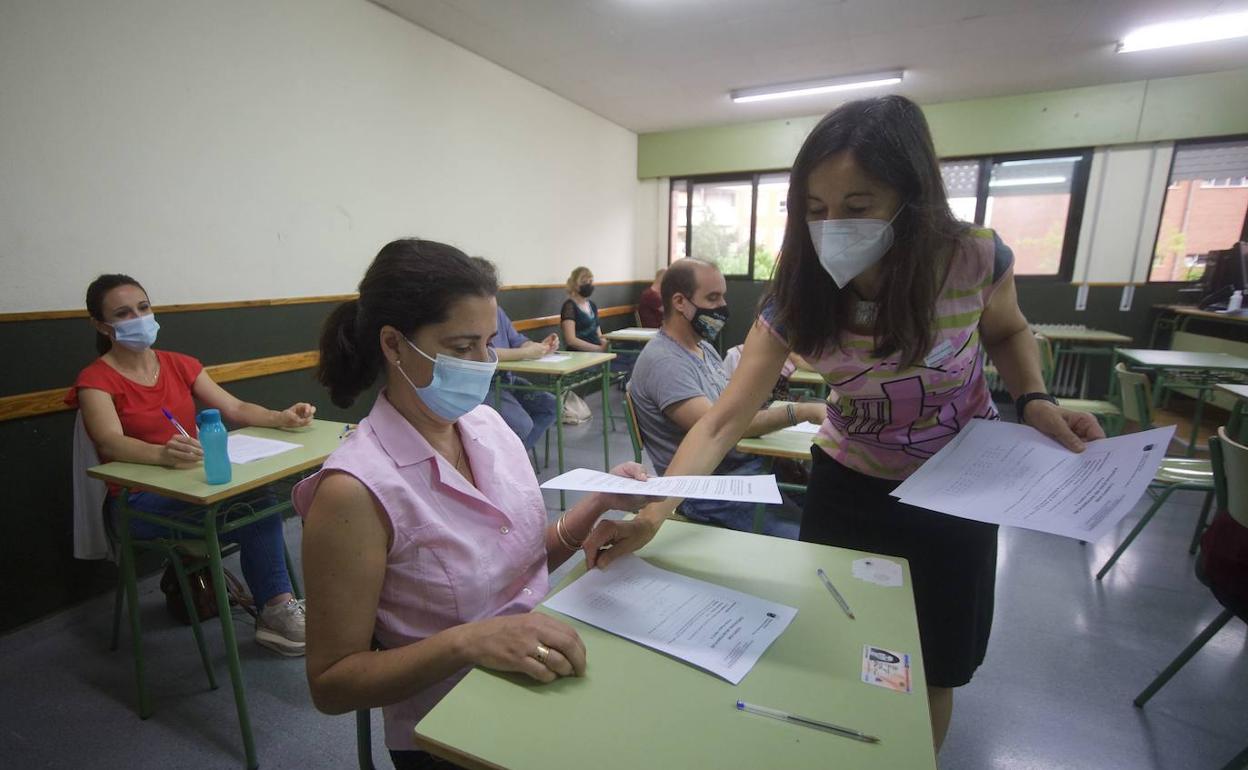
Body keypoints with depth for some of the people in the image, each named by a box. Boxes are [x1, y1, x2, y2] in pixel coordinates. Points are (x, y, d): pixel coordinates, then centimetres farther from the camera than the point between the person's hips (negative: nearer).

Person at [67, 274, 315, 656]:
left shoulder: (180, 365, 11)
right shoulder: (96, 380, -5)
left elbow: (235, 409, 3)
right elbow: (110, 442, -23)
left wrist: (282, 418, -18)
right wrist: (162, 455, -45)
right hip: (139, 500, -4)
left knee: (261, 499, -27)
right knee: (254, 508, -28)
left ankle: (275, 609, -18)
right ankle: (275, 609, -14)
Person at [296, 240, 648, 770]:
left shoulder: (485, 423, -4)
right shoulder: (356, 489, -21)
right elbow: (331, 684, -13)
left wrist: (599, 502, -9)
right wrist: (466, 641, -27)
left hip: (545, 676, 5)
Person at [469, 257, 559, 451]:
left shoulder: (496, 310, 12)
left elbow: (517, 340, 15)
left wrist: (540, 347, -7)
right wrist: (526, 353, -25)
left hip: (505, 378, 9)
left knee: (550, 405, 1)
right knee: (522, 424, -25)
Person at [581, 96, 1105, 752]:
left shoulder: (975, 259, -23)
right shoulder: (795, 298, -22)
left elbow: (1007, 333, 1)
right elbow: (725, 420, -26)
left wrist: (1033, 402, -18)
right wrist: (651, 513, -38)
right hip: (849, 485, 1)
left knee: (933, 667, 16)